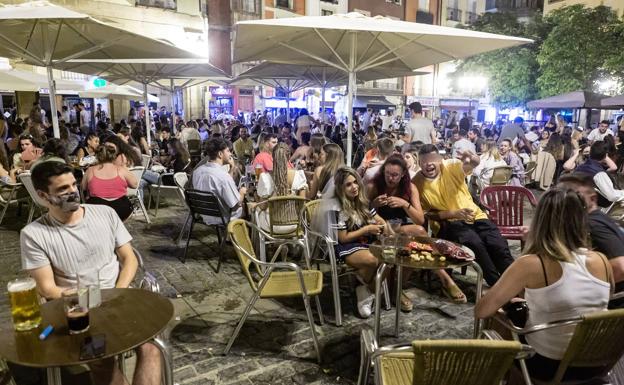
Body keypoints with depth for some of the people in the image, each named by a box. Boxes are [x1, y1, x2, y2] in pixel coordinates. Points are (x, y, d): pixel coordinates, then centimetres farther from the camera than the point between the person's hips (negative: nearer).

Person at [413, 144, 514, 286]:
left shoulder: (451, 166, -4)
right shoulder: (417, 183, -6)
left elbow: (475, 163, -23)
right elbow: (426, 214, -6)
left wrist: (472, 159, -49)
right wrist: (453, 213, -19)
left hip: (474, 216, 3)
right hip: (448, 223, -2)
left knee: (499, 246, -15)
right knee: (475, 243, -29)